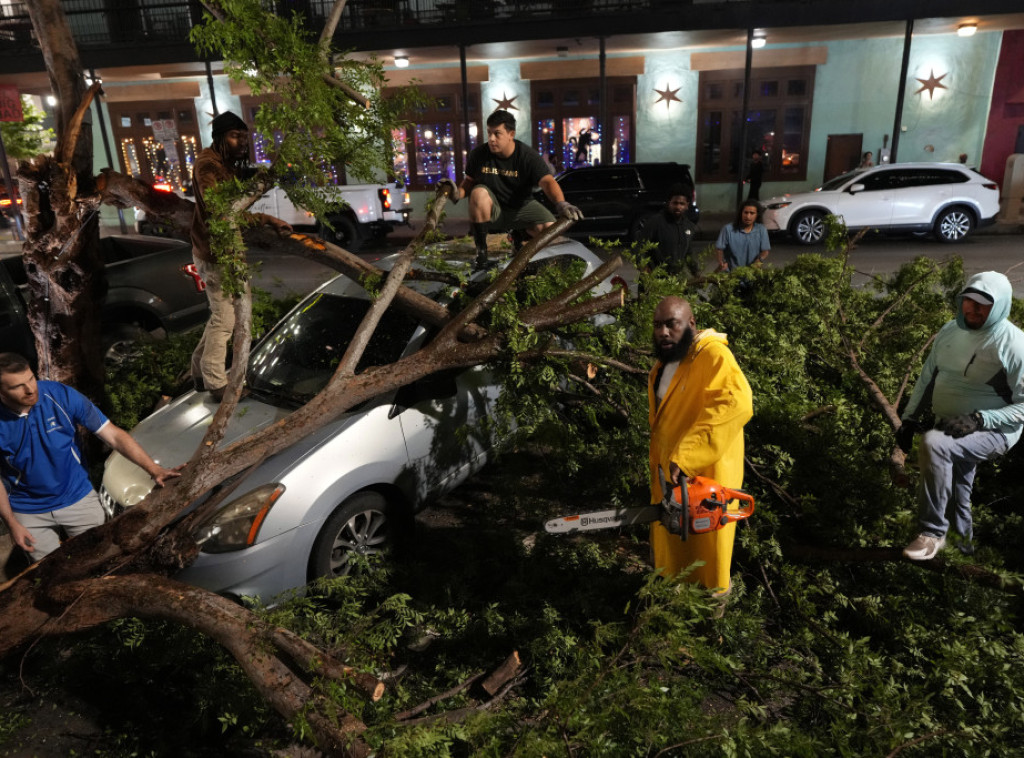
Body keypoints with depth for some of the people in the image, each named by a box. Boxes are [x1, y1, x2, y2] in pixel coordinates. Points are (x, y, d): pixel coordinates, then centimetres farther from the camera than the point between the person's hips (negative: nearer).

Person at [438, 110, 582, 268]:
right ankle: (481, 248, -19)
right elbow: (469, 181, 3)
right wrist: (458, 193, -22)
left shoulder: (528, 156, -13)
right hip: (493, 210, 0)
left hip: (521, 207, 0)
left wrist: (561, 203, -46)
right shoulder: (478, 155, -7)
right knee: (479, 192, -33)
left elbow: (547, 181, -26)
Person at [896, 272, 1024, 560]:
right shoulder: (949, 332, 3)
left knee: (933, 444, -33)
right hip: (949, 427, 7)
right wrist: (910, 418, 4)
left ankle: (933, 533, -22)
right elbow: (927, 378, 11)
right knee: (954, 488, 17)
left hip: (992, 431, -7)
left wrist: (979, 420, -27)